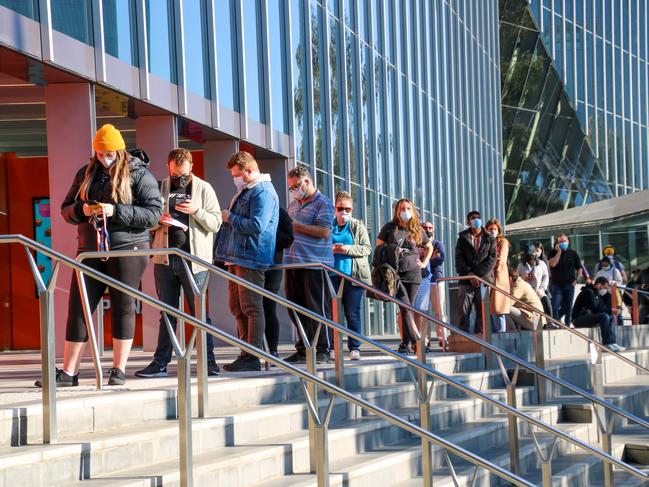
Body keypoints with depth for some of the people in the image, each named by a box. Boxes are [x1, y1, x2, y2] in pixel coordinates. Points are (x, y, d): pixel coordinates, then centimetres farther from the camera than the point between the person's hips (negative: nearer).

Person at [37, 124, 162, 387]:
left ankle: (119, 370, 8)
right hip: (90, 250, 5)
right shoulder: (86, 174, 12)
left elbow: (153, 213, -10)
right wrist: (82, 209, -8)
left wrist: (115, 212, -19)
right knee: (78, 308, 1)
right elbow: (66, 210, 16)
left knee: (123, 307, 0)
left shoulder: (139, 175, -3)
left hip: (127, 249, -4)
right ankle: (68, 372, 4)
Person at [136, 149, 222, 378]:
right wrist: (158, 219, -10)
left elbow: (216, 223, 0)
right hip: (165, 259, 3)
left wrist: (197, 211, -16)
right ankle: (160, 363, 9)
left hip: (193, 258, -2)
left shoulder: (204, 189, 3)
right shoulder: (160, 187, 9)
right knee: (167, 314, 8)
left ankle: (208, 361, 5)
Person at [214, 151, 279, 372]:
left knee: (252, 308, -8)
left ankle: (253, 358, -8)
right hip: (237, 259, 10)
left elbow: (257, 225, -22)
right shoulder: (245, 190, 21)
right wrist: (228, 218, 13)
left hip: (251, 260, -10)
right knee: (237, 308, 11)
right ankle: (245, 354, 16)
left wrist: (230, 218, -11)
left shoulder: (263, 192, -12)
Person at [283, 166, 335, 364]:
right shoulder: (293, 205, 21)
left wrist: (295, 225, -16)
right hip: (293, 263, 8)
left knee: (318, 308, -4)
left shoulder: (322, 203, -4)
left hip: (314, 263, -8)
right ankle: (302, 350, 15)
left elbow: (324, 231, -16)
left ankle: (323, 350, 1)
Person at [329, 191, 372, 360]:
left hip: (354, 275, -1)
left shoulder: (358, 226, 7)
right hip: (332, 275, 1)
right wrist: (330, 250, -8)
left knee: (353, 313, 1)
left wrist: (348, 249, -13)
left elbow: (367, 248, 2)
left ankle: (354, 348, 5)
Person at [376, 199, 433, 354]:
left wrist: (424, 263, 14)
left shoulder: (418, 230, 9)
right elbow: (378, 247, 10)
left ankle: (405, 343, 7)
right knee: (405, 308, -13)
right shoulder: (390, 228, 2)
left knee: (406, 309, 3)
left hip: (413, 273, 3)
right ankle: (415, 342, -15)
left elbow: (429, 247, 25)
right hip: (395, 273, -2)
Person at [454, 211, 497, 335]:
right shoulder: (463, 238, 12)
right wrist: (470, 274, -11)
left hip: (484, 279, 0)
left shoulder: (490, 239, 11)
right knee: (463, 311, -7)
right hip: (466, 281, 0)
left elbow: (492, 259, 1)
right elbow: (459, 260, 3)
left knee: (483, 311, -4)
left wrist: (477, 275, -10)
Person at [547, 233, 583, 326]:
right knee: (555, 307, -10)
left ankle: (567, 325, 13)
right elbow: (552, 264, -17)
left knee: (568, 307, 5)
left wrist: (576, 279, 4)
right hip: (556, 285, -2)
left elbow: (579, 268, 14)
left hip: (569, 285, 2)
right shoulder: (553, 253, 2)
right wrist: (559, 252, -15)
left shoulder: (573, 254, 6)